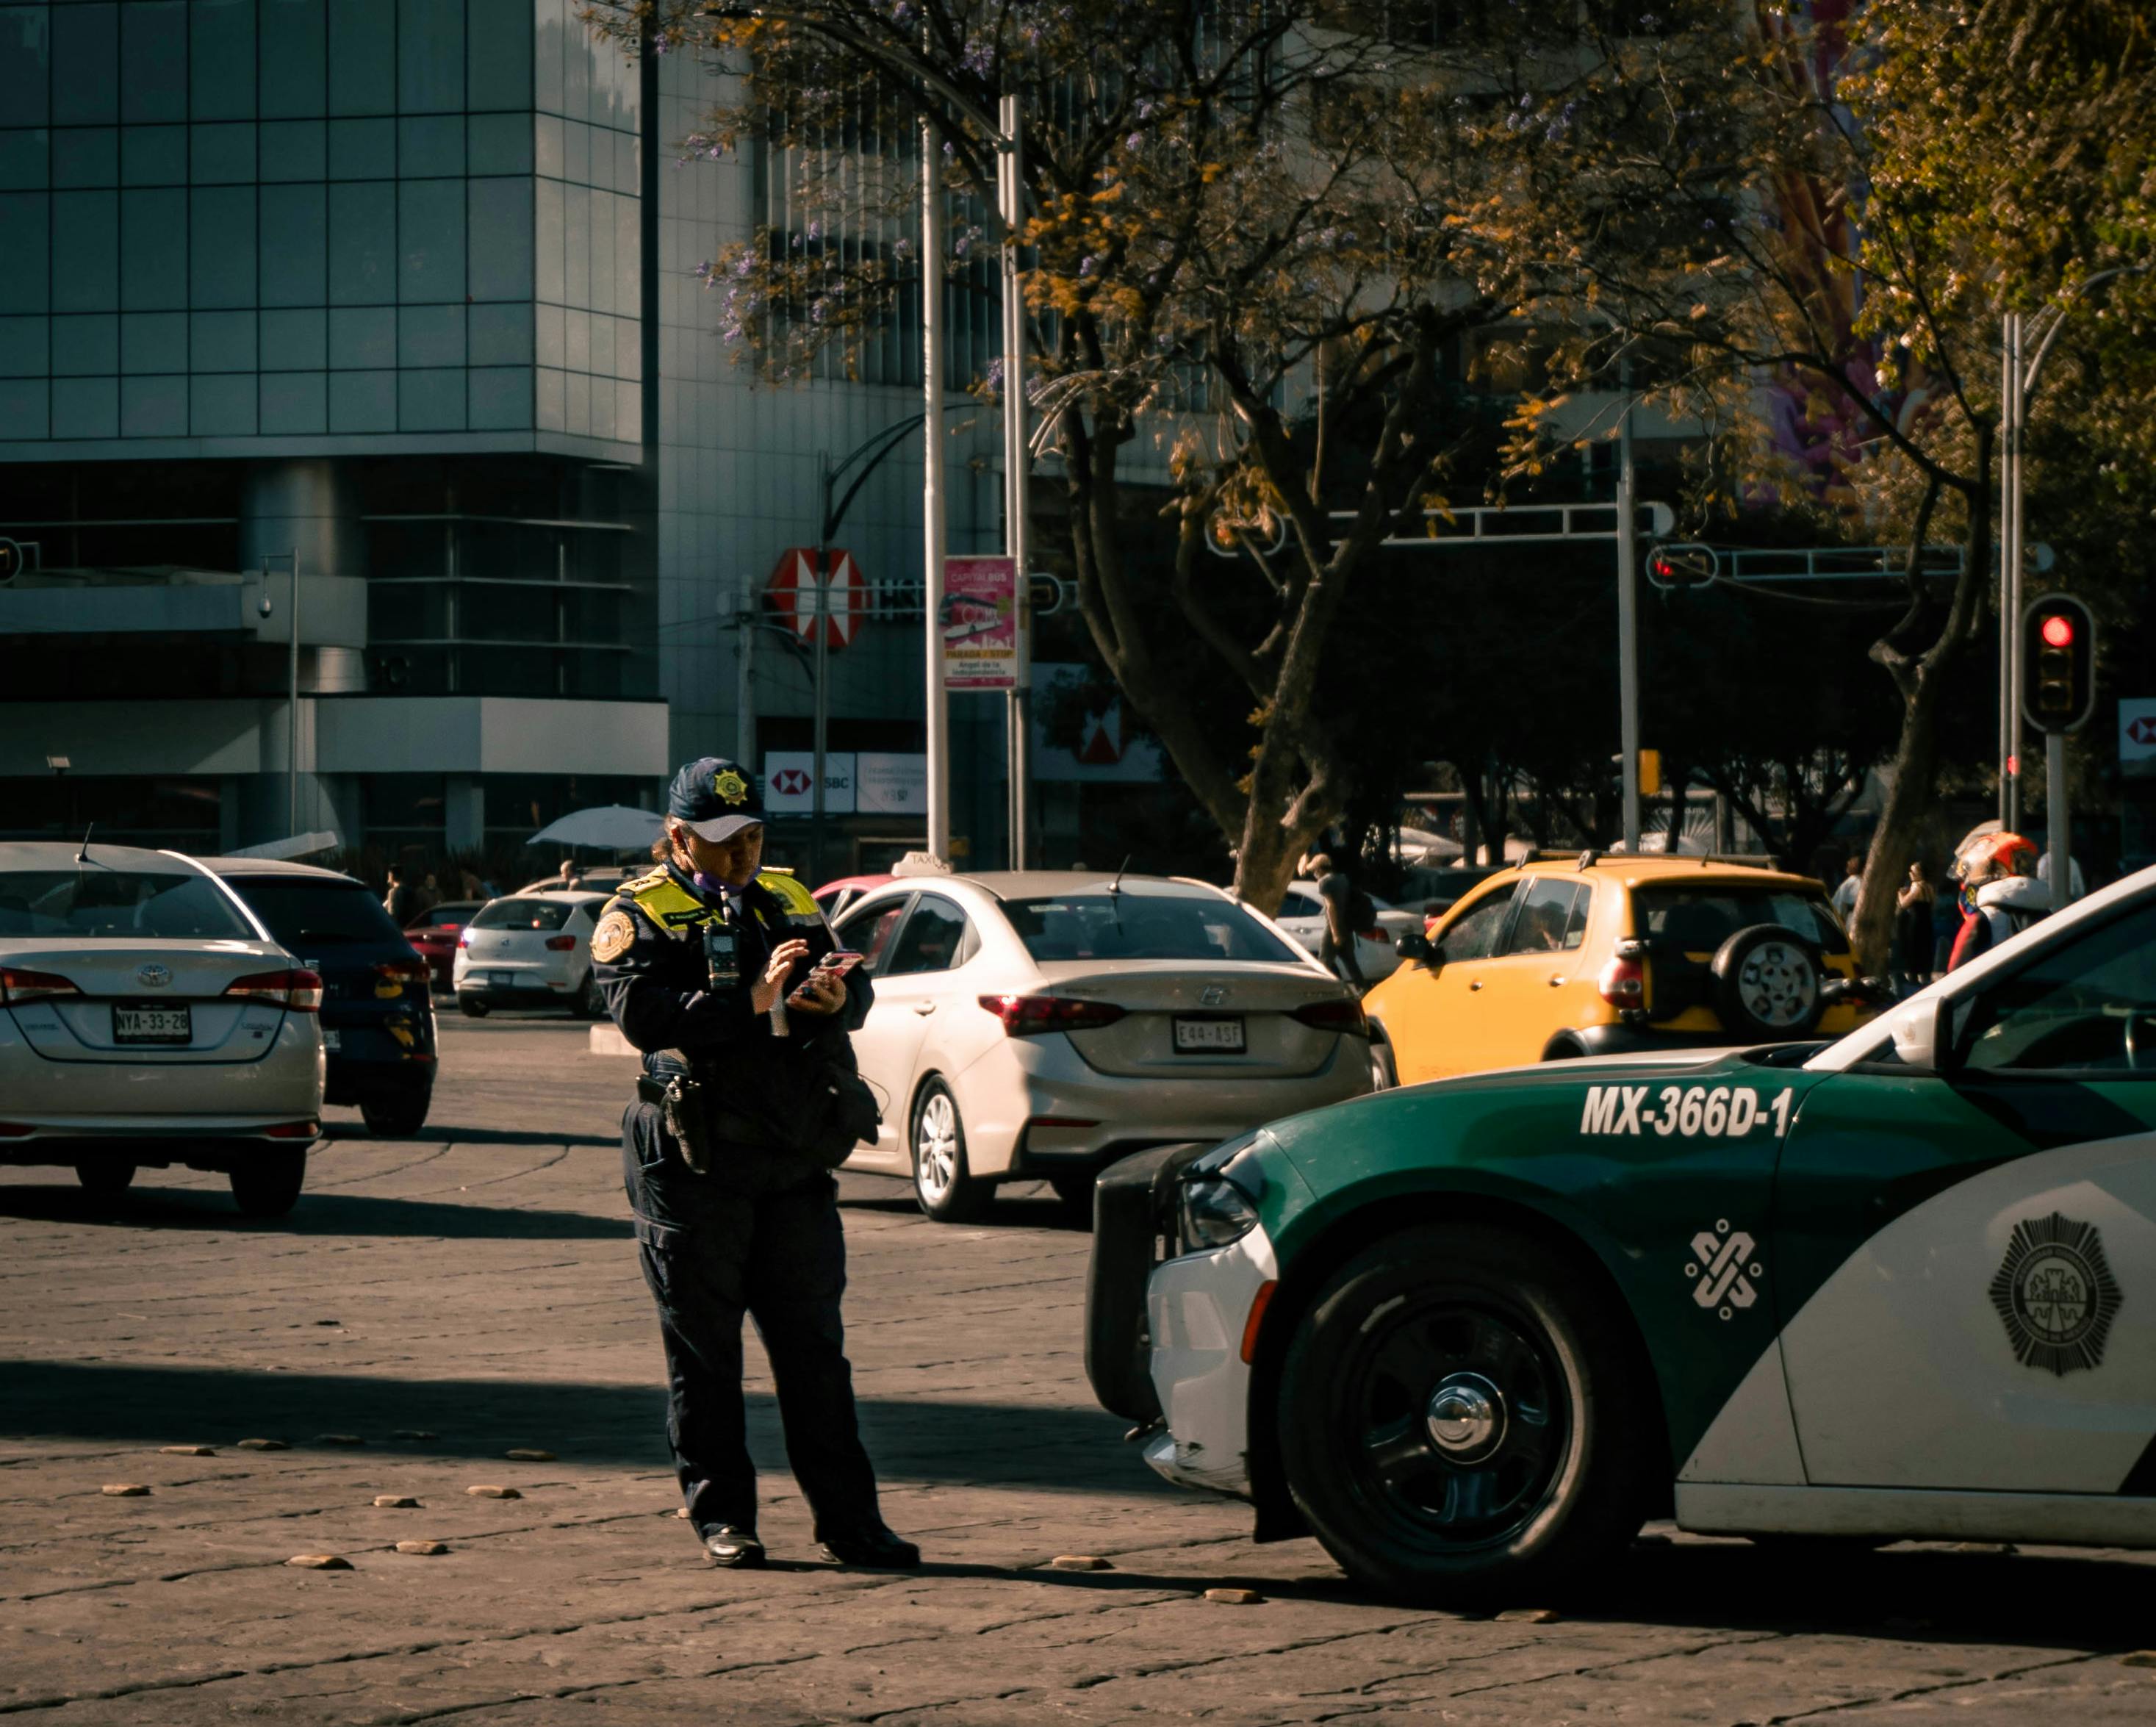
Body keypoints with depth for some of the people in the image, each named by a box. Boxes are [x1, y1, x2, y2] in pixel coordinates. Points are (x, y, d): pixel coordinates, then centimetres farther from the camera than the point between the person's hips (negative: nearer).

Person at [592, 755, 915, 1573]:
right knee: (704, 1351, 2)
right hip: (693, 1167, -5)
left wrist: (838, 997, -11)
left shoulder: (788, 901, 16)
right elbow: (643, 1014, -18)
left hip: (795, 1163, 5)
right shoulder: (639, 916, -2)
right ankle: (720, 1515, 11)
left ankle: (848, 1519, 9)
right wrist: (752, 1000, -27)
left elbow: (858, 992, 13)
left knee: (814, 1344, 6)